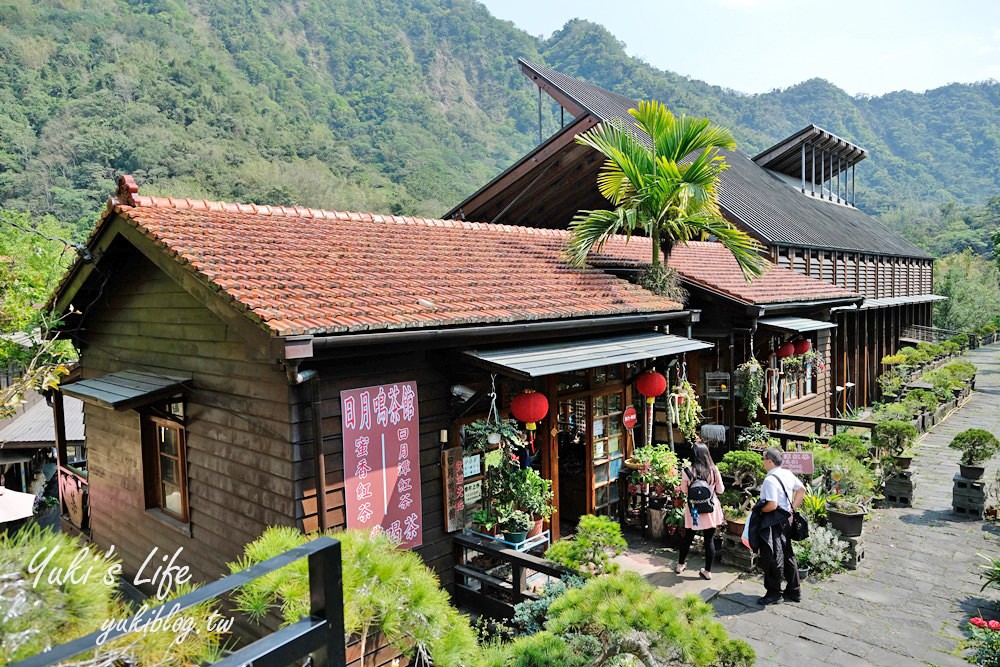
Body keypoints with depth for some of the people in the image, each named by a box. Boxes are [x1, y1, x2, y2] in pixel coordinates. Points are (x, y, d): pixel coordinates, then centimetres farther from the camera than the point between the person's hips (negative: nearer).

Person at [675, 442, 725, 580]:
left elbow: (684, 491, -1)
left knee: (688, 537, 16)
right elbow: (720, 490, 1)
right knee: (709, 539, 11)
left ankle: (680, 565, 32)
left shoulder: (687, 472, -14)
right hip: (711, 510, 0)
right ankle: (707, 571, 19)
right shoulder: (714, 470, -11)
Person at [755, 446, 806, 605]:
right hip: (787, 518, 9)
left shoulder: (770, 480, -22)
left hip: (773, 522, -9)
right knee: (787, 555, 18)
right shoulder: (787, 474, 5)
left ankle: (774, 593, 13)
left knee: (771, 558, 3)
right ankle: (793, 591, 29)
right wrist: (793, 507, 16)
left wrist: (758, 510, -11)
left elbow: (772, 505, -27)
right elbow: (801, 489, 17)